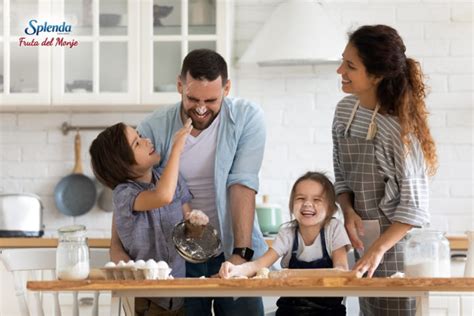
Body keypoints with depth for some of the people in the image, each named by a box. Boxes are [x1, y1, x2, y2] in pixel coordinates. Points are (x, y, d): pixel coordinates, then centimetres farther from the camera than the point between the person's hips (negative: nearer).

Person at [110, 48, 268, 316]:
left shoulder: (247, 118, -7)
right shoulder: (155, 127, -5)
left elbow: (242, 185, -14)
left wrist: (241, 253, -21)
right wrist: (117, 248, -21)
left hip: (231, 252, 0)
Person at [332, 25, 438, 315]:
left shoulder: (400, 127, -19)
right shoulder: (345, 110, 1)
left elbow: (414, 205, -18)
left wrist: (378, 249, -24)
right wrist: (348, 211, -7)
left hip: (397, 240, -7)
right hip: (363, 240, 7)